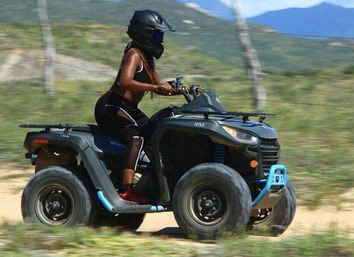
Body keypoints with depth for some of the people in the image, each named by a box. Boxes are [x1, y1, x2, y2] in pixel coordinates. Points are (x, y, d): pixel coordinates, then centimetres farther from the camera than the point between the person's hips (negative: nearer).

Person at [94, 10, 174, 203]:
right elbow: (125, 82, -32)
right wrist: (157, 87, -35)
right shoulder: (134, 54, -15)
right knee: (136, 139, -29)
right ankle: (126, 191, -39)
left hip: (129, 109, 11)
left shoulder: (148, 57, 16)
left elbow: (158, 86, 25)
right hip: (111, 107, -11)